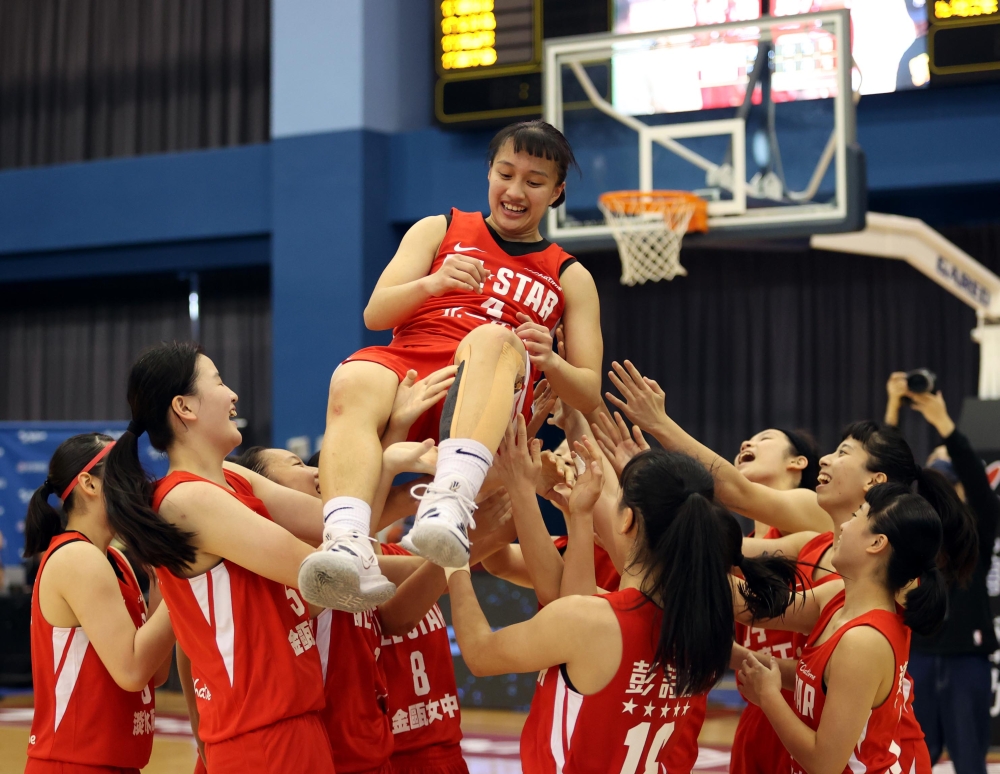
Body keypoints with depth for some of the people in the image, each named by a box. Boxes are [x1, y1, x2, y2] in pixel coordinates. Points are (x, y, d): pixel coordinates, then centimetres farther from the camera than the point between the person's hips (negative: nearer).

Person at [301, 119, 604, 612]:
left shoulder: (570, 278, 25)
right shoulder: (439, 231, 26)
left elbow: (589, 396, 16)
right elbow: (375, 314, 12)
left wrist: (546, 361, -7)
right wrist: (432, 283, -9)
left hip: (490, 391, -1)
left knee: (492, 338, -37)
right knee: (353, 382, -36)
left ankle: (452, 499, -62)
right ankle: (347, 545, -59)